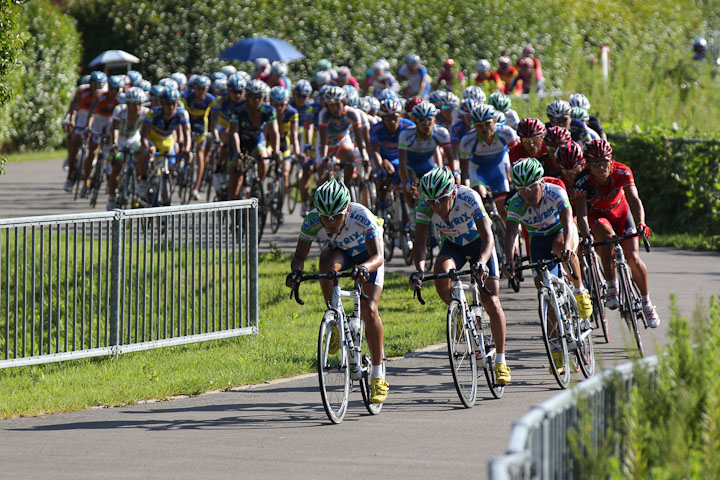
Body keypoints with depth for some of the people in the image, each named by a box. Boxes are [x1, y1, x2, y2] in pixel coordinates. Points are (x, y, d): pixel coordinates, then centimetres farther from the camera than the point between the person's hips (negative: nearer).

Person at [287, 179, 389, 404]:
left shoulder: (362, 217, -38)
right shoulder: (312, 221, -31)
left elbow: (377, 256, -44)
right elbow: (300, 254, -26)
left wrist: (364, 268, -66)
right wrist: (296, 271, -49)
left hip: (366, 254, -2)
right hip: (339, 251, 2)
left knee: (369, 310, -18)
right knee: (327, 264, -36)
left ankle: (378, 376, -7)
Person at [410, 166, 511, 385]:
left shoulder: (469, 198, -34)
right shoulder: (425, 206, -26)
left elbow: (488, 238, -39)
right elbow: (420, 242, -29)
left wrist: (481, 263, -57)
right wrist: (419, 268, -49)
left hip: (478, 243, -2)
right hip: (452, 245, 2)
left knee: (490, 301, -12)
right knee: (442, 276, -31)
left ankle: (501, 361, -2)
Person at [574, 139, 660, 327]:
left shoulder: (622, 172, -27)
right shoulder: (583, 180, -29)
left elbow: (634, 200, -35)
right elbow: (582, 215, -35)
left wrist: (641, 224, -52)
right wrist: (586, 237, -53)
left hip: (621, 212, 1)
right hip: (596, 216, -1)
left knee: (633, 258, -13)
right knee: (607, 235, -36)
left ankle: (647, 303, 7)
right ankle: (612, 288, -27)